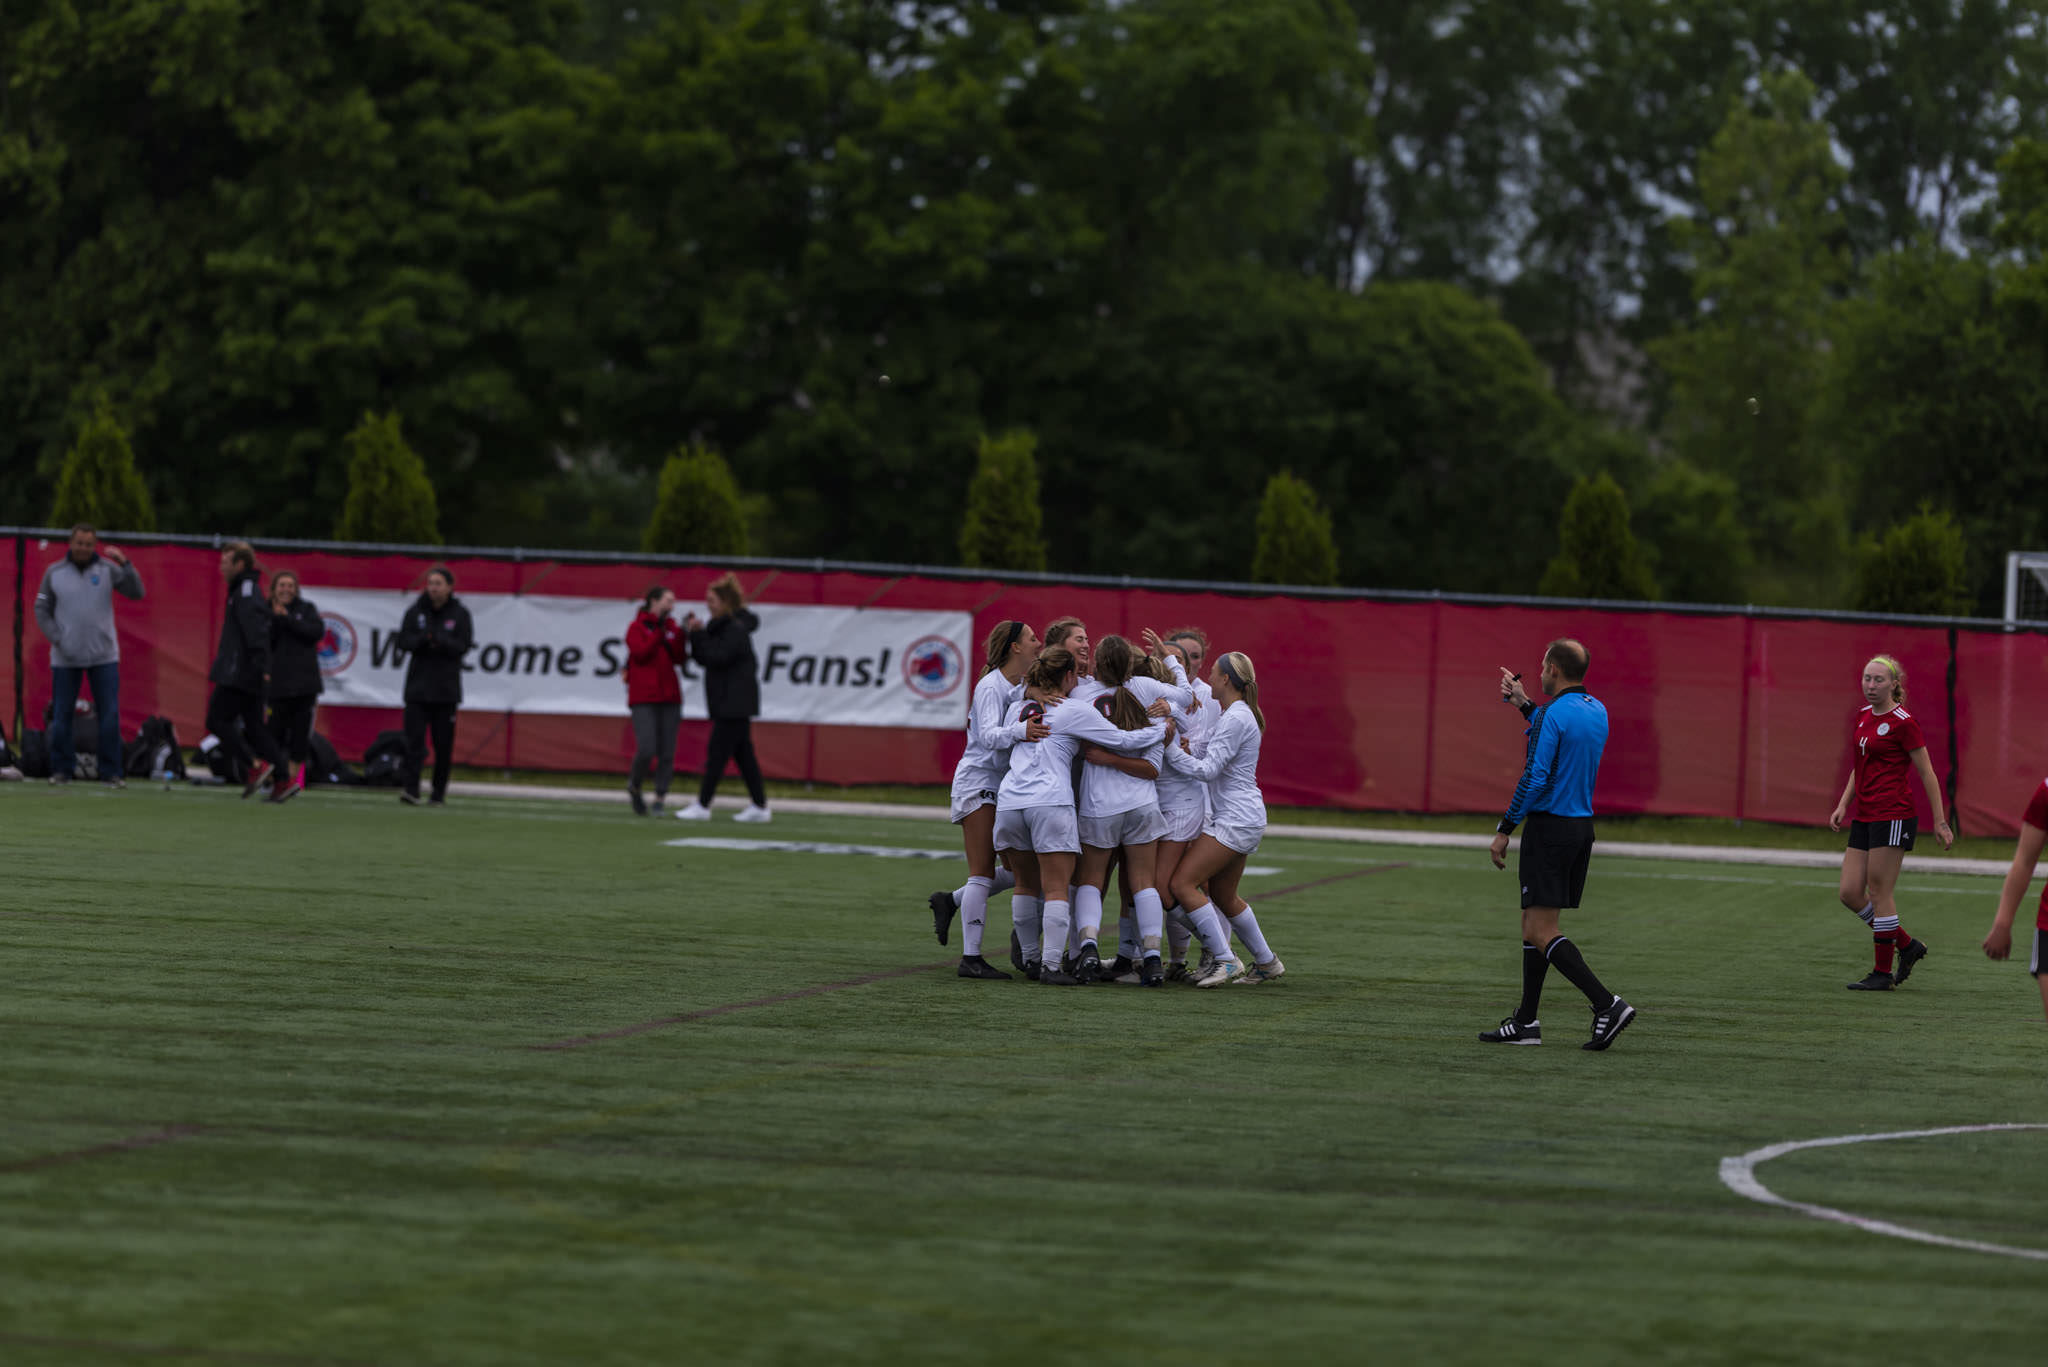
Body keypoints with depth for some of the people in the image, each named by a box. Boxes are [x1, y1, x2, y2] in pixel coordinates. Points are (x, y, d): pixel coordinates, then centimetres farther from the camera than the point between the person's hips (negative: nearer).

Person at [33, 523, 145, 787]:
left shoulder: (108, 569, 0)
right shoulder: (54, 573, 2)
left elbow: (136, 592, -8)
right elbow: (42, 610, 7)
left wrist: (124, 563, -20)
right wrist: (55, 638, -6)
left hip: (104, 656, -1)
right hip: (65, 657, 1)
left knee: (110, 714, -5)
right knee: (61, 716, 4)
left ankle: (110, 772, 0)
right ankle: (61, 769, 14)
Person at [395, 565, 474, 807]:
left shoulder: (460, 614, 2)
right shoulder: (416, 611, 6)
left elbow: (463, 646, -7)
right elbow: (403, 641, 0)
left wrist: (440, 640, -24)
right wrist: (422, 639, -20)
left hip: (446, 690, -1)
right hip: (418, 688, 1)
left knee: (443, 744, 4)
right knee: (414, 741, -11)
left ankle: (439, 792, 13)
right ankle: (411, 789, -17)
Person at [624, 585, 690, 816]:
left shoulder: (670, 627, 14)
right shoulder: (637, 627, 1)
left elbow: (680, 659, 6)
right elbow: (640, 653, -14)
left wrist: (681, 635, -6)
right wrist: (660, 632, -14)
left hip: (669, 697, 5)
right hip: (643, 699, -5)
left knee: (667, 754, -2)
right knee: (646, 750, -15)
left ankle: (660, 800, 5)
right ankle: (634, 787, 12)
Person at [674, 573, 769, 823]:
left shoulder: (736, 630, -13)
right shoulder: (721, 627, 16)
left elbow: (718, 657, -22)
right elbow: (702, 658, 15)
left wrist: (700, 634, -16)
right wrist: (696, 634, 0)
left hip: (735, 704, -10)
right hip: (731, 703, 10)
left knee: (717, 753, -9)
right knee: (743, 755, 10)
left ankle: (702, 806, -8)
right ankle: (759, 805, 12)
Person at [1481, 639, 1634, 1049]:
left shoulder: (1555, 714, -16)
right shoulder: (1597, 711, 10)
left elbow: (1535, 778, -19)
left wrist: (1505, 829, -12)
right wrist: (1524, 704, 33)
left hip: (1549, 828, -9)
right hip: (1582, 827, 9)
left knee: (1541, 931, -9)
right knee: (1533, 925, 15)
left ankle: (1607, 1004, -20)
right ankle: (1525, 1022, 17)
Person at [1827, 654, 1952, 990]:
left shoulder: (1902, 722, -11)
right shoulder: (1864, 716, 13)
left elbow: (1927, 774, -8)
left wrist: (1939, 821, -8)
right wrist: (1843, 805, 15)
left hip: (1893, 816, -8)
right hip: (1864, 817, 8)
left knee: (1879, 892, -4)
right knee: (1850, 893, 5)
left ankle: (1883, 973, 6)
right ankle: (1907, 946, 20)